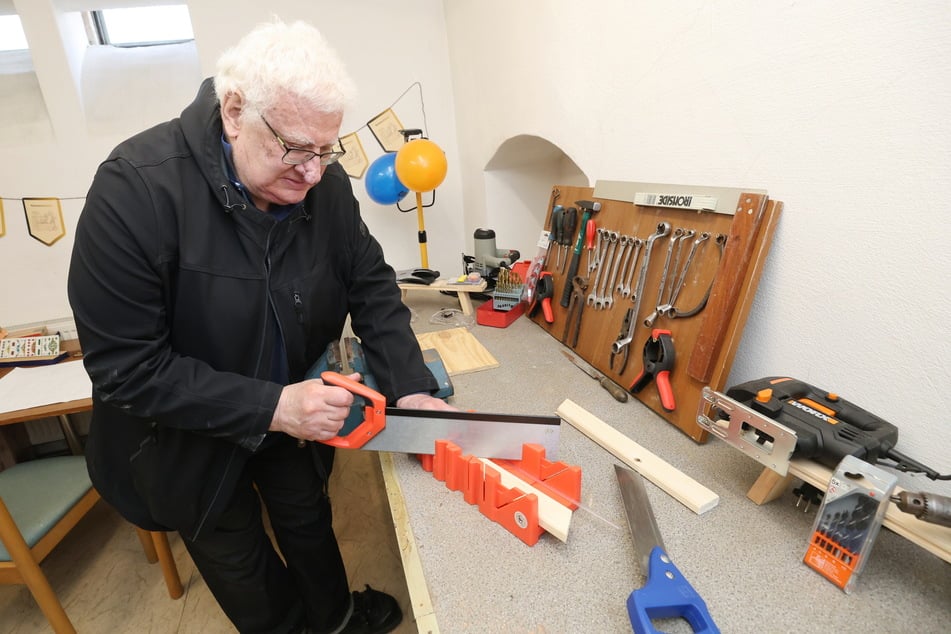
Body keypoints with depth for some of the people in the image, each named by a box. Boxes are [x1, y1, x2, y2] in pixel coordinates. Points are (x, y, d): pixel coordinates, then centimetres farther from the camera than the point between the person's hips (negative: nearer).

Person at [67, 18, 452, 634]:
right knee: (239, 561, 22)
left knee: (309, 524, 28)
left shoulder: (324, 181, -16)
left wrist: (412, 390, -21)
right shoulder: (135, 189, -29)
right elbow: (125, 365, -27)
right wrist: (270, 407, -34)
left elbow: (371, 284, -11)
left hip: (295, 413, 4)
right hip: (188, 438, -3)